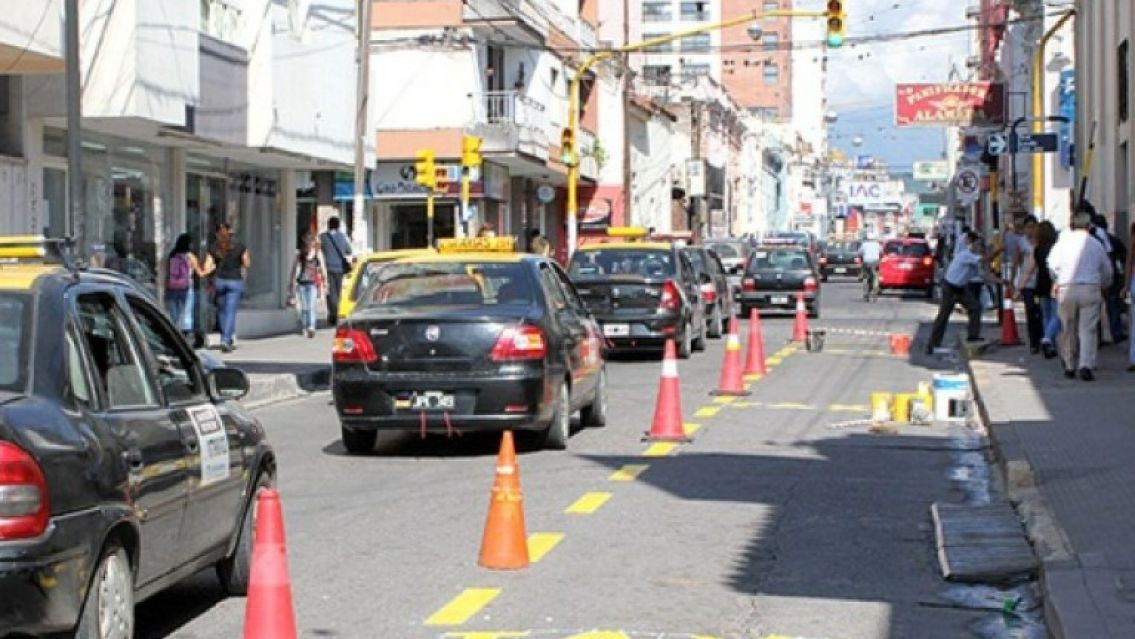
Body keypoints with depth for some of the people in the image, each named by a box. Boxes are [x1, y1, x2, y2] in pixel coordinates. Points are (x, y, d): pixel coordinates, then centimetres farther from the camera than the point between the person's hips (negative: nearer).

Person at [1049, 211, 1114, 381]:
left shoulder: (1062, 243, 3)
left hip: (1066, 289, 0)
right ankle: (1086, 365, -15)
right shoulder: (1096, 245, 7)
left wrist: (1057, 282, 15)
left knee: (1069, 330, 11)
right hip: (1090, 289, 0)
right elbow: (1107, 271, 17)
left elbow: (1053, 265, -4)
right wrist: (1104, 286, 37)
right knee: (1088, 330, -1)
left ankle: (1069, 367, 18)